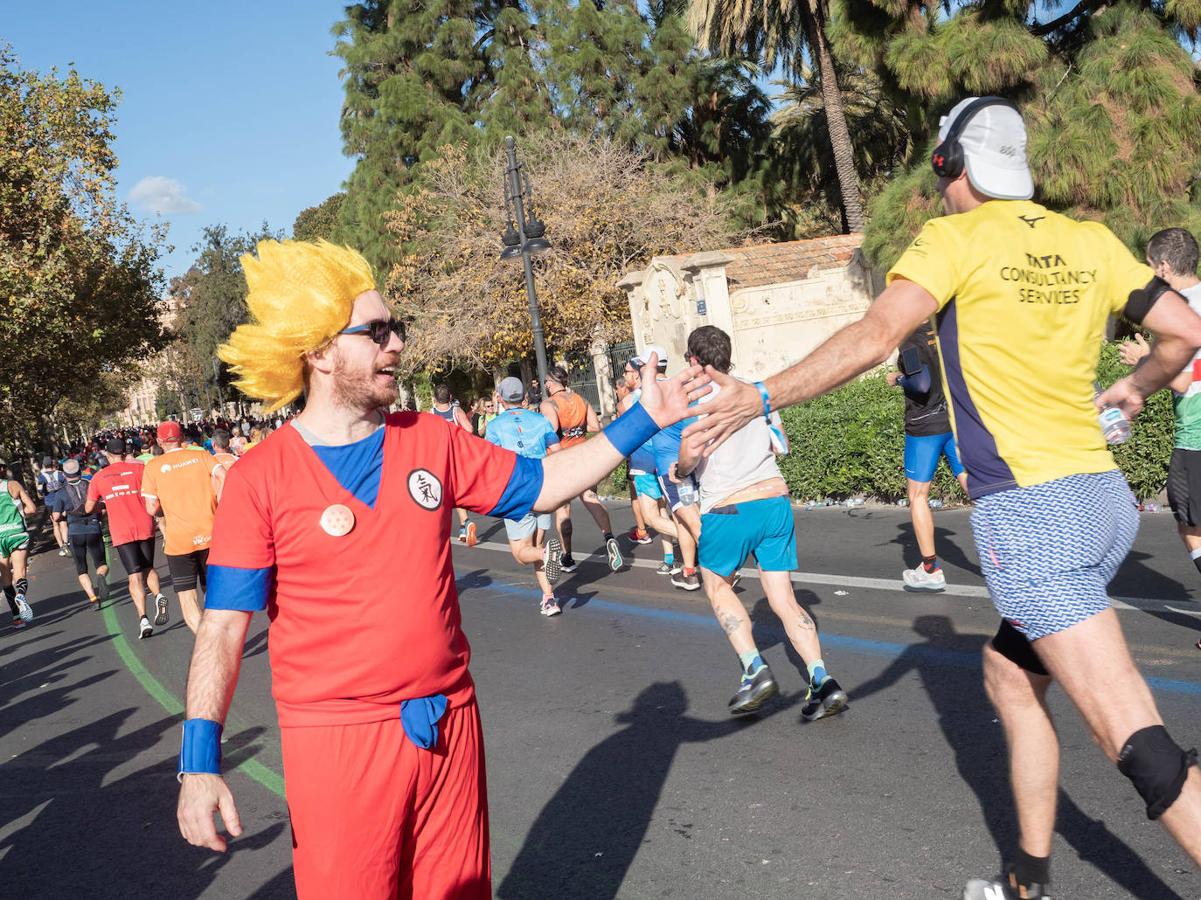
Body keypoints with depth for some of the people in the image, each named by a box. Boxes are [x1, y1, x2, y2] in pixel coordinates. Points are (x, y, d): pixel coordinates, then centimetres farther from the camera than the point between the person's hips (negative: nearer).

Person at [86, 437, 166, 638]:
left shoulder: (99, 477, 7)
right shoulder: (139, 468, 3)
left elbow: (89, 508, 15)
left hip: (121, 533, 0)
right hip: (145, 527, 0)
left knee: (134, 576, -1)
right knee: (148, 568, 18)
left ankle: (143, 619, -14)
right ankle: (158, 595, -11)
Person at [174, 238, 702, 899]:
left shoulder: (431, 441, 3)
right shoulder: (261, 477, -8)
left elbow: (539, 486, 10)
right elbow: (224, 627, -8)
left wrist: (643, 420, 4)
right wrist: (199, 761, -14)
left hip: (449, 722, 4)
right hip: (337, 739, -4)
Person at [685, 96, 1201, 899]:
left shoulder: (958, 237, -6)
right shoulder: (1091, 242, 11)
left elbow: (876, 337, -19)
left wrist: (761, 397, -16)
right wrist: (1134, 391, 34)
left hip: (1031, 511, -7)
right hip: (1106, 500, 7)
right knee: (1011, 677, 21)